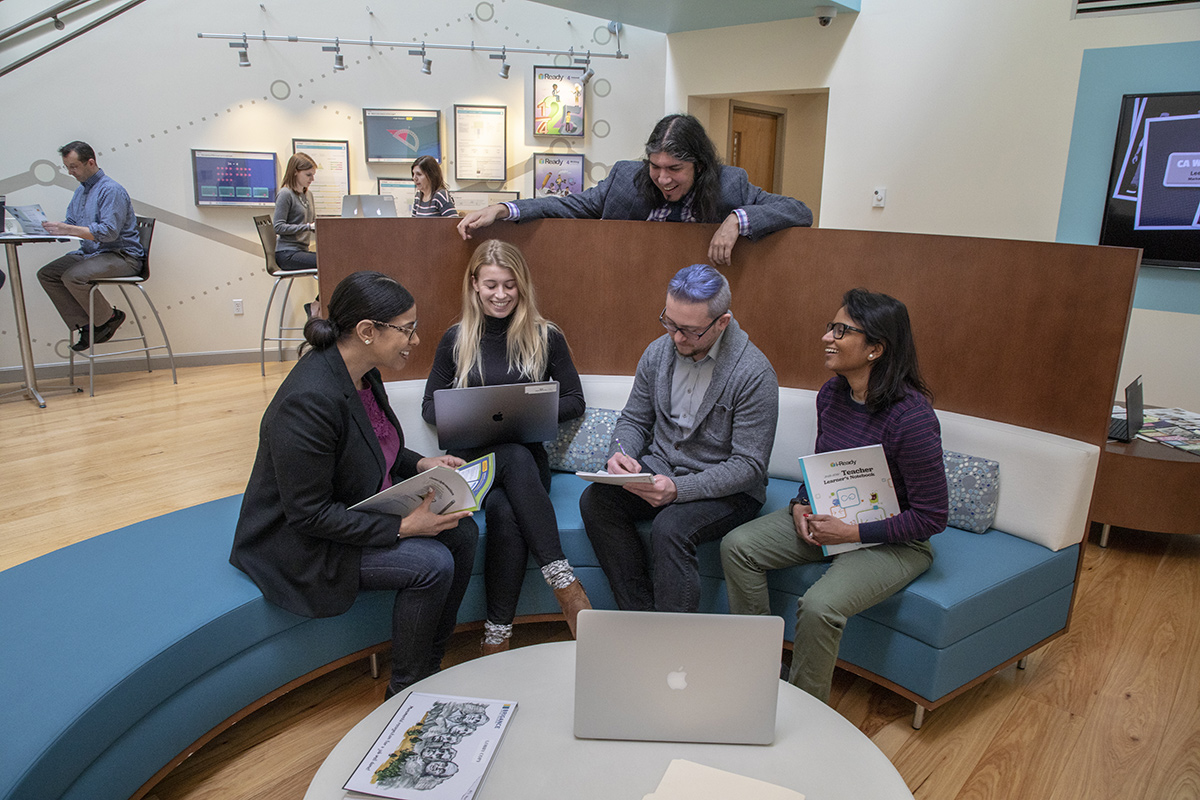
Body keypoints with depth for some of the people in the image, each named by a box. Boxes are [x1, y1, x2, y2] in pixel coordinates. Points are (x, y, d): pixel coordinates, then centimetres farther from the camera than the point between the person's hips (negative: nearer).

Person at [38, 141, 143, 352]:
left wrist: (69, 230, -26)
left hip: (123, 256, -10)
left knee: (73, 276, -29)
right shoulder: (81, 190, 16)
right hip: (90, 253, 10)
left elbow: (109, 232, -23)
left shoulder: (111, 190, -14)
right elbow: (71, 224, 20)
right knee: (46, 275, -4)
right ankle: (86, 326, -7)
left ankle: (110, 317, -6)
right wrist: (55, 228, -2)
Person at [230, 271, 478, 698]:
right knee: (432, 564, -21)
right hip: (301, 543, -9)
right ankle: (405, 693, 2)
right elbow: (309, 514, -28)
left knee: (461, 533, -5)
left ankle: (431, 667, 10)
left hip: (362, 507, 9)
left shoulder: (361, 373, -3)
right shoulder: (309, 400, -31)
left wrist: (421, 464, -1)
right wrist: (404, 526, -27)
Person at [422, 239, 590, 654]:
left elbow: (574, 401, 9)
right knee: (515, 458, -36)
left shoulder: (546, 337, 7)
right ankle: (565, 583, -36)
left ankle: (497, 636, -29)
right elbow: (430, 406, 13)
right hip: (474, 458, 0)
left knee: (504, 509, -35)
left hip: (527, 456, 0)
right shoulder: (456, 339, 9)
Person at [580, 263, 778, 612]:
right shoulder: (658, 352, -1)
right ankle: (641, 615, -8)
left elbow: (749, 465, -19)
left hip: (725, 489, -5)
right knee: (595, 500, -18)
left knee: (670, 528, -32)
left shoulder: (754, 373, -19)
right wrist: (620, 453, -14)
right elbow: (634, 419, 10)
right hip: (659, 468, 6)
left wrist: (679, 489, -30)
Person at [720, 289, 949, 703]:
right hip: (829, 516, 7)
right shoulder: (831, 394, -3)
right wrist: (801, 505, -5)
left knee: (818, 606, -30)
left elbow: (930, 517, -19)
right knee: (736, 546, -8)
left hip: (893, 540, -7)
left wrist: (853, 532, -22)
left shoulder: (911, 417, -26)